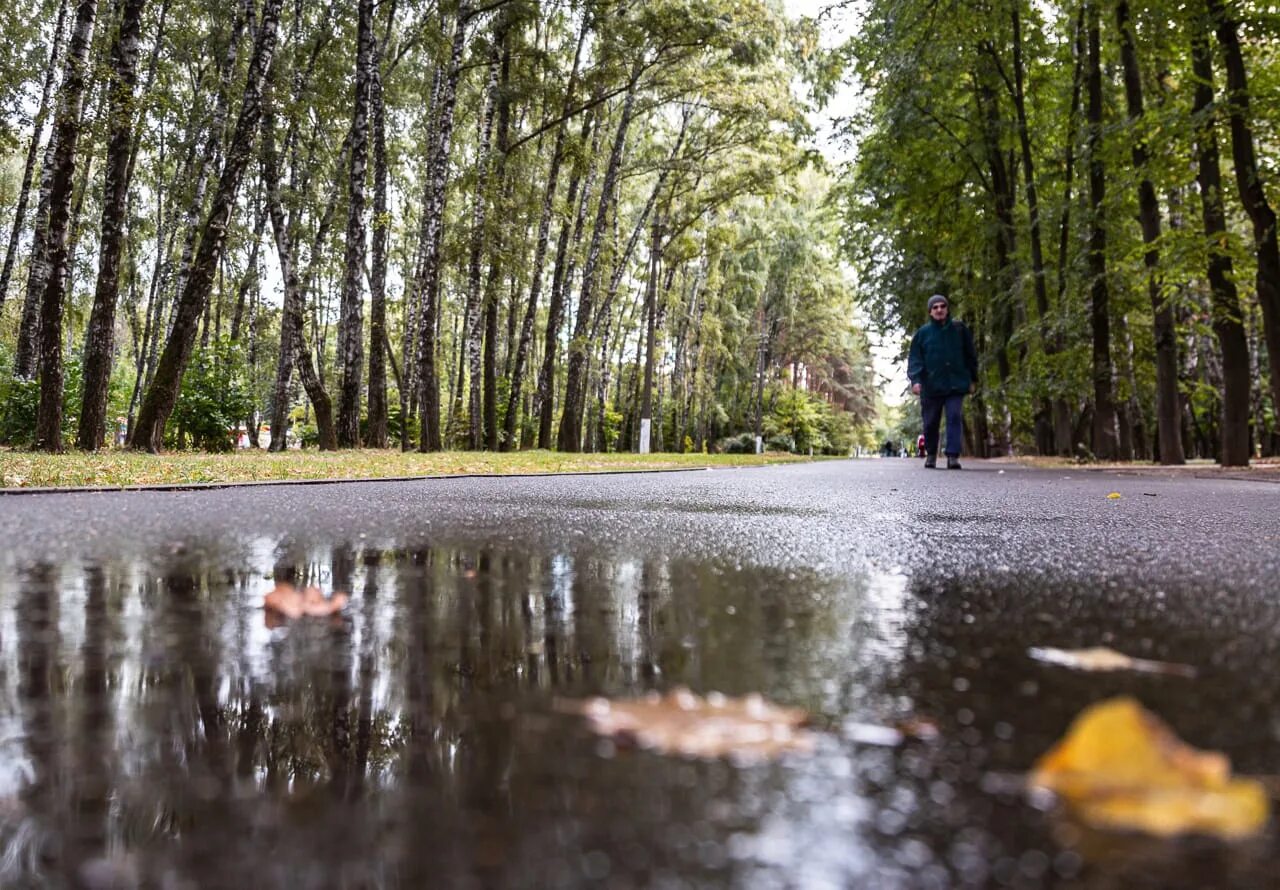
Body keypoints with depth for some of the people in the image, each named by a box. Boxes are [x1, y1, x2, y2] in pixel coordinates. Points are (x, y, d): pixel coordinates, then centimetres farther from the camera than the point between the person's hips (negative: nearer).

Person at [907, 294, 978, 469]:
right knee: (930, 423, 7)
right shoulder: (922, 333, 4)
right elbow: (915, 358, 0)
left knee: (955, 418, -11)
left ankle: (953, 456, -12)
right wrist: (915, 379, -13)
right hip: (931, 386, 0)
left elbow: (970, 356, 13)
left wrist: (973, 379, 11)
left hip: (956, 384, 0)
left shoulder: (960, 330, 7)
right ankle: (931, 454, 25)